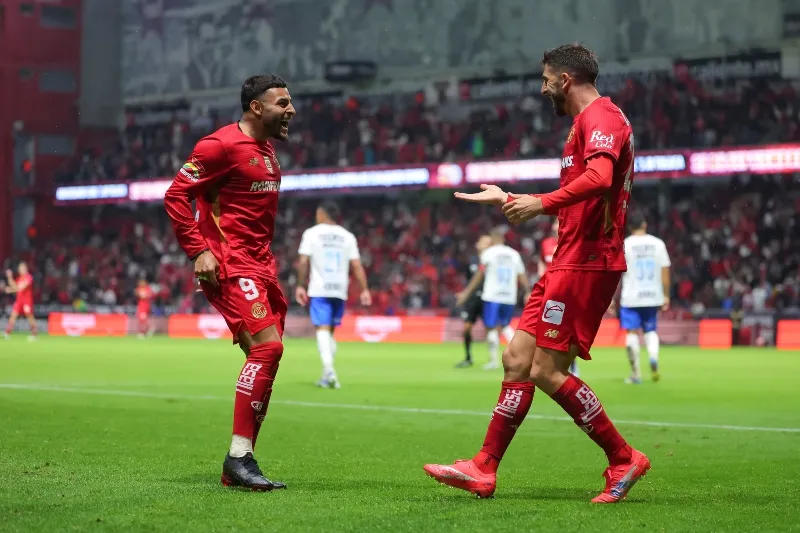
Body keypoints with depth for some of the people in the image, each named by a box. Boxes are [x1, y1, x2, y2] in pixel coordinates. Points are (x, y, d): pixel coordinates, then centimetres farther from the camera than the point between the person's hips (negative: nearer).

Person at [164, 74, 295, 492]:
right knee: (267, 346, -21)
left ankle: (239, 465, 11)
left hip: (259, 266, 10)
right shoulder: (222, 145, -11)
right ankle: (239, 458, -16)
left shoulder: (267, 150, 18)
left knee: (266, 357, 6)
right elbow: (176, 195, -12)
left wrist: (270, 264, 19)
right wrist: (198, 251, -17)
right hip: (229, 265, -10)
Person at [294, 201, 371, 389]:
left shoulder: (311, 233, 1)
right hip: (339, 291, 3)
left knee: (323, 329, -8)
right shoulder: (348, 236, 8)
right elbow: (357, 266, 3)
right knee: (330, 331, 14)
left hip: (319, 290, -3)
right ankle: (327, 376, 14)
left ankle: (329, 370, -28)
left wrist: (300, 286, 2)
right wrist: (364, 290, 4)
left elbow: (303, 262, -5)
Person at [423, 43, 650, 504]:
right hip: (570, 263, 11)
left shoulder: (600, 116, -9)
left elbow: (599, 177, -29)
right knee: (517, 359, 7)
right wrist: (508, 201, 37)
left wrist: (543, 202, -33)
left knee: (547, 371, -11)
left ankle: (624, 459, -2)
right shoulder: (591, 120, 24)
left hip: (585, 263, -11)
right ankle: (484, 470, 10)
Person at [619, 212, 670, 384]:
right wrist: (666, 296, 9)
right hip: (653, 296, 2)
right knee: (650, 330, 17)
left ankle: (636, 374, 1)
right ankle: (654, 357, -11)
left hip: (631, 297, -2)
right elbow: (665, 272, 1)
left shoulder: (624, 245, -5)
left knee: (632, 333, 3)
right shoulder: (658, 244, 1)